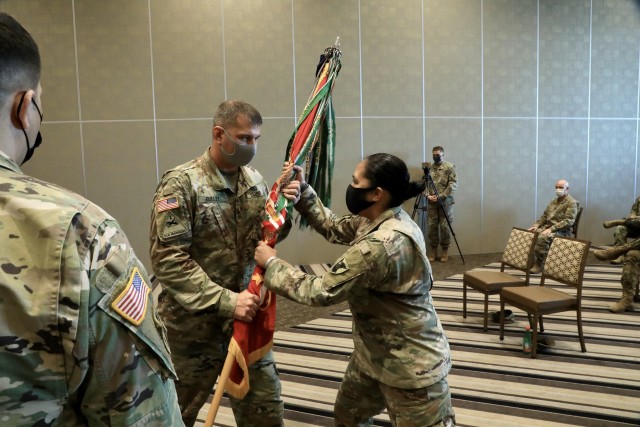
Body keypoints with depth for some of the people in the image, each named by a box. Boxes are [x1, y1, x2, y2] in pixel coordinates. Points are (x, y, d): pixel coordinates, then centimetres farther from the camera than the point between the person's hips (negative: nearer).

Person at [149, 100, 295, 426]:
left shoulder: (254, 180, 1)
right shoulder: (181, 184, -16)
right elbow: (167, 260, -21)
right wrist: (226, 301, -25)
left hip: (246, 318, 5)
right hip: (194, 323, -4)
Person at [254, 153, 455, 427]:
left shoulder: (381, 245, -34)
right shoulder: (380, 220, -3)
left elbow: (322, 292, -27)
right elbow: (334, 228, 10)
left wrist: (271, 263, -14)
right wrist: (303, 191, -1)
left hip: (410, 366, -9)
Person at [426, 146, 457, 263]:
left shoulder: (450, 167, 0)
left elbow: (453, 184, -7)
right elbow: (424, 184, 12)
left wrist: (441, 196, -14)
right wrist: (428, 195, -5)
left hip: (445, 202, -3)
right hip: (431, 202, 3)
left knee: (445, 226, -2)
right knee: (432, 226, 2)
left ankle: (445, 251, 9)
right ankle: (433, 251, 12)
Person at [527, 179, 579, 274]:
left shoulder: (572, 203, -5)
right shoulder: (553, 202, 19)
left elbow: (568, 221, -16)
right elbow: (544, 216, 22)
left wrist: (551, 229, -24)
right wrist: (536, 225, 2)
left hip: (562, 231, -7)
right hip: (547, 227, 7)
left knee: (542, 237, -36)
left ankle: (540, 264, -22)